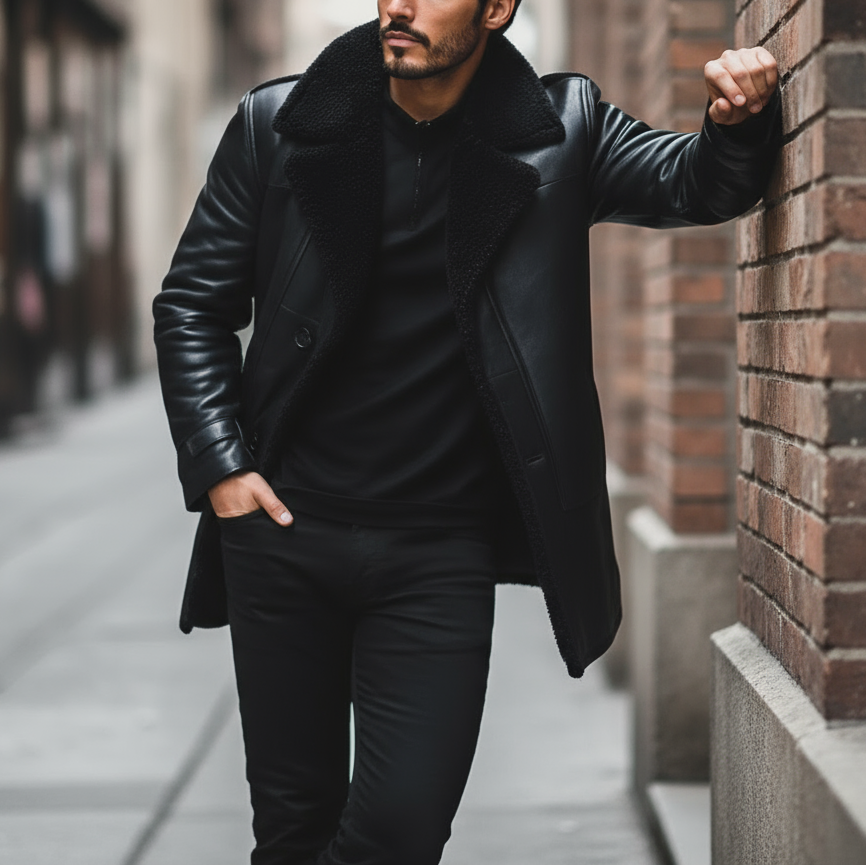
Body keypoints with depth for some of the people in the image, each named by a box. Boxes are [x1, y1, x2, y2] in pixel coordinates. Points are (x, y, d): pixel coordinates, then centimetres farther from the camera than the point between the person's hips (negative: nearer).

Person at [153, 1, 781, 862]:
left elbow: (700, 183, 0)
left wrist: (738, 117, -24)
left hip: (440, 555, 0)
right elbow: (191, 304, 5)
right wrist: (217, 465, -5)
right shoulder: (278, 125, 0)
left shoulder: (558, 128, 1)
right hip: (284, 532, 1)